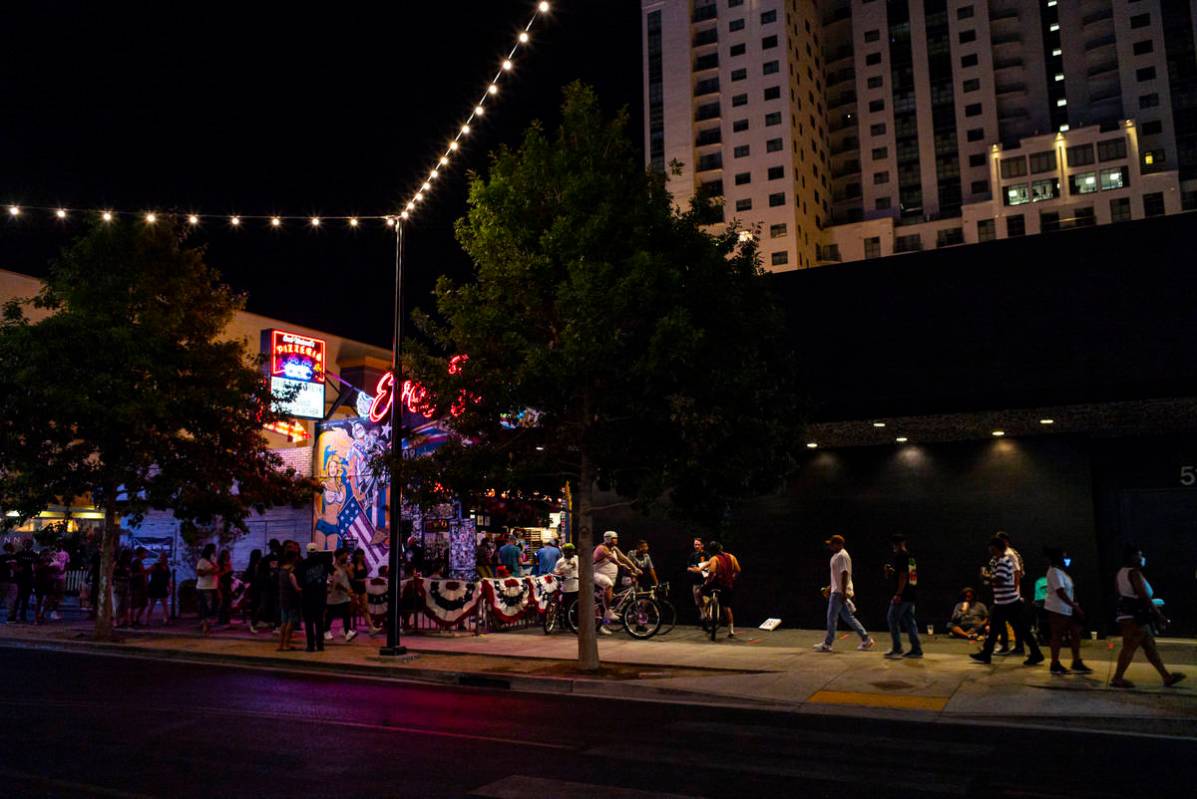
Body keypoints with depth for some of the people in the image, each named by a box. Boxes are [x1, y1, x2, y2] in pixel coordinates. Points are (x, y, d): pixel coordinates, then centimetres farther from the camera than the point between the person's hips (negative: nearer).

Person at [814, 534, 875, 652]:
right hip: (837, 591, 10)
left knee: (831, 617, -3)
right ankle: (866, 639, 14)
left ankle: (827, 644, 3)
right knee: (848, 617, 12)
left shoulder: (842, 556, -16)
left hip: (840, 592, -10)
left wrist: (843, 593, -26)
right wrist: (830, 587, 26)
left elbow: (844, 575, -22)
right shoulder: (837, 555, 16)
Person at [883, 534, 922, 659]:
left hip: (902, 595, -9)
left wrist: (898, 594, -20)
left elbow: (903, 576, -19)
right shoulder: (911, 558, 16)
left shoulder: (901, 557, -13)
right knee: (909, 621, 11)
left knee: (892, 619, -2)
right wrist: (889, 571, 11)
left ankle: (897, 649, -2)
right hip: (910, 596, 9)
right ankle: (916, 649, 11)